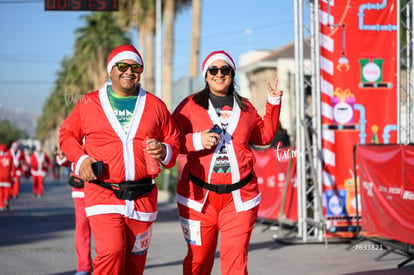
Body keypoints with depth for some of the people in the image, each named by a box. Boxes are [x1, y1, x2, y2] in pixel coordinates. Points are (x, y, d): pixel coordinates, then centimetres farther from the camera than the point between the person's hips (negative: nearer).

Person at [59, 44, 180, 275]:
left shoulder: (155, 105, 10)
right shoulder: (88, 104, 6)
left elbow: (174, 141, 16)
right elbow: (67, 134, 15)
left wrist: (165, 152, -8)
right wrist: (80, 159, -3)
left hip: (143, 198, 3)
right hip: (103, 194, -2)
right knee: (111, 252, -17)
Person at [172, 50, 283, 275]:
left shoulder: (245, 108, 13)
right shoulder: (190, 105, 4)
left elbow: (264, 136, 27)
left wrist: (273, 103, 21)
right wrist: (197, 141, -16)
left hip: (239, 197, 1)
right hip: (199, 197, -1)